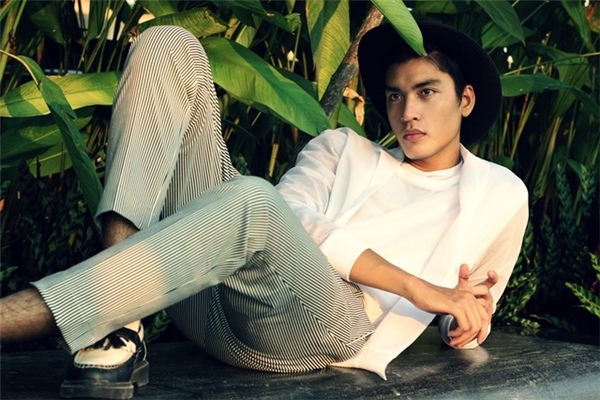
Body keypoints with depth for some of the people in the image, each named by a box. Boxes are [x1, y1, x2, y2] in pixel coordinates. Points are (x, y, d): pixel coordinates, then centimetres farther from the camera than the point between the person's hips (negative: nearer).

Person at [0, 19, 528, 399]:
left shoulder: (499, 194, 23)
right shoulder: (342, 148, 27)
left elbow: (474, 310, 33)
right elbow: (297, 220, 5)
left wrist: (469, 311, 8)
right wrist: (419, 288, -5)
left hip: (327, 328, -4)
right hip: (210, 302, 4)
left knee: (252, 199, -39)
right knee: (167, 47, -6)